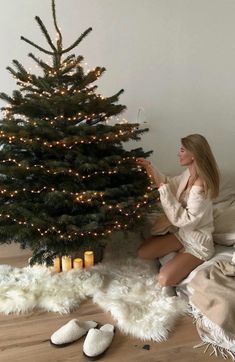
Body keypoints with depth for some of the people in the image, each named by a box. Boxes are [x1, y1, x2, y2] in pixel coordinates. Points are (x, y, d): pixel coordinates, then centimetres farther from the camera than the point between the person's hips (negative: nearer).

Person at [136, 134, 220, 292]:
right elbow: (171, 184, 15)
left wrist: (163, 189, -30)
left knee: (164, 279, -18)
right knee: (142, 252, -3)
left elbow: (183, 219, -29)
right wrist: (150, 168, 2)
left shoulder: (200, 187, -32)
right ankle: (178, 255, 16)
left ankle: (184, 260, 9)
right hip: (181, 232, 8)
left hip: (197, 242, -7)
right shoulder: (189, 173, -4)